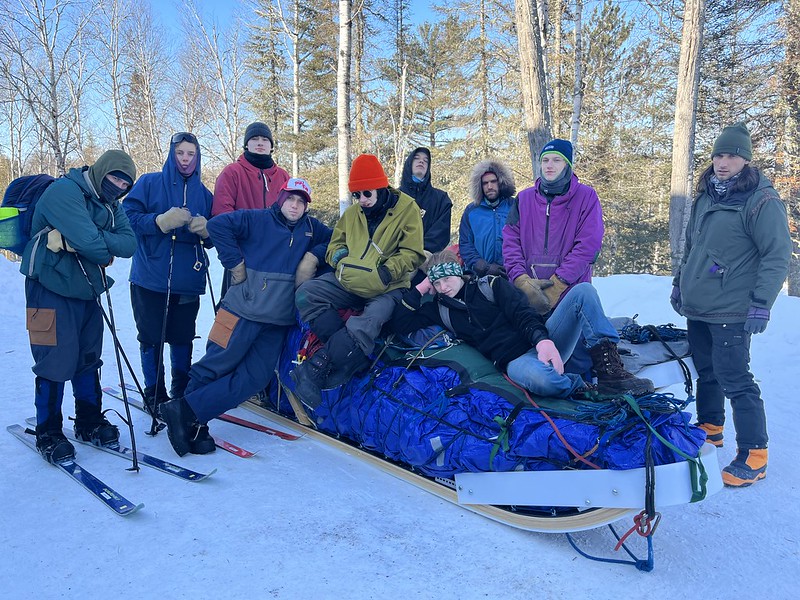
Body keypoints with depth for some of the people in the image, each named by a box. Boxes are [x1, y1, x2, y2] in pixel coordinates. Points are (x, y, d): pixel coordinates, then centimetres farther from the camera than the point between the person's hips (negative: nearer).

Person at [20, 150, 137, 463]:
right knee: (56, 363, -3)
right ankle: (47, 433, 13)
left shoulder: (112, 206, 9)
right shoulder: (64, 191, -17)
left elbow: (129, 243, -9)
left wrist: (85, 240, -21)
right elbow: (89, 243, -29)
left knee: (88, 360, 13)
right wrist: (108, 249, -9)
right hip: (53, 292, -7)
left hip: (87, 292, 8)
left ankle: (89, 422, 27)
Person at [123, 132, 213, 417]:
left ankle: (182, 391, 24)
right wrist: (161, 221, -20)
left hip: (188, 280, 3)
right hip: (150, 278, -3)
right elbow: (128, 216, -7)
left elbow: (212, 238, 13)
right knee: (151, 337, 1)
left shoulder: (203, 193, 13)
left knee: (183, 337, 8)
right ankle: (154, 394, 15)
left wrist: (205, 229, -10)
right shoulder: (149, 183, 2)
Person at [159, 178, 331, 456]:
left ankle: (190, 415, -1)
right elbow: (217, 225, -11)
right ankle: (184, 411, 12)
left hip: (278, 321, 5)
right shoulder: (257, 220, -2)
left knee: (255, 379, -4)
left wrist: (315, 254, 4)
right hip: (244, 311, -5)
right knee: (215, 367, -6)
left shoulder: (311, 227, 14)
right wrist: (236, 263, -12)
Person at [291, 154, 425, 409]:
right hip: (348, 282, 6)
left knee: (362, 328, -34)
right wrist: (339, 256, -9)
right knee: (306, 294, -19)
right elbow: (335, 244, 17)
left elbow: (411, 254, -8)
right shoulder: (353, 212, 10)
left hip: (386, 289, -5)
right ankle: (354, 353, -21)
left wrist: (385, 272, -22)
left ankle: (316, 368, -19)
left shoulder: (407, 209, -4)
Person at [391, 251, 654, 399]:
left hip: (542, 341, 2)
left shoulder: (492, 284, 12)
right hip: (515, 360, -2)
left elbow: (522, 313, -2)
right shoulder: (440, 309, 18)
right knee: (540, 379, -42)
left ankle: (609, 370, -25)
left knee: (583, 290, -22)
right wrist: (419, 290, 11)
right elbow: (400, 324, 15)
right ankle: (578, 386, -9)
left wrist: (543, 339, -22)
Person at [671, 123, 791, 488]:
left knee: (735, 381, -7)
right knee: (706, 372, 18)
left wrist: (762, 303, -19)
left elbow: (778, 255, -13)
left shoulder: (761, 200, -10)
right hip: (696, 308, 8)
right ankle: (710, 429, 35)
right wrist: (679, 282, 22)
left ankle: (754, 457, 4)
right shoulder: (706, 196, 13)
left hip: (730, 312, -7)